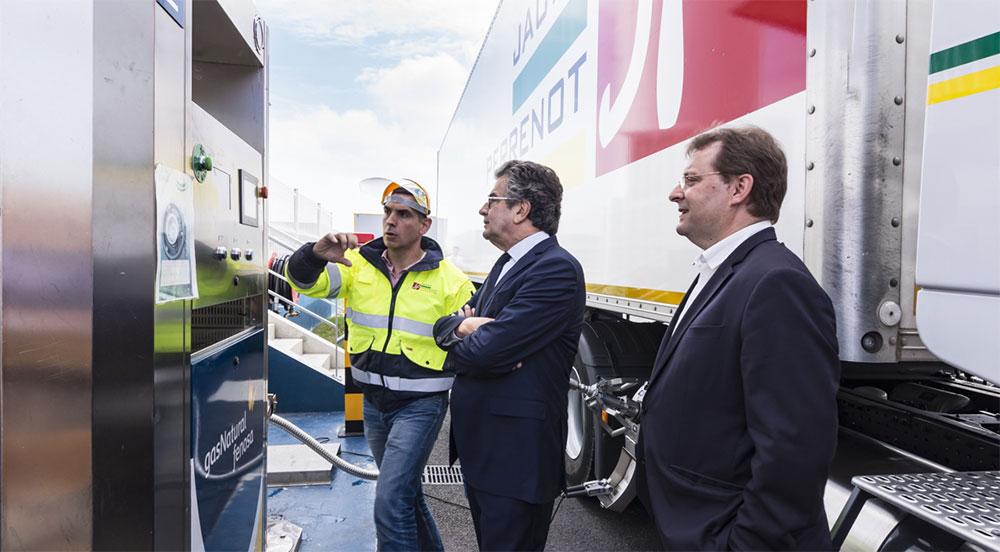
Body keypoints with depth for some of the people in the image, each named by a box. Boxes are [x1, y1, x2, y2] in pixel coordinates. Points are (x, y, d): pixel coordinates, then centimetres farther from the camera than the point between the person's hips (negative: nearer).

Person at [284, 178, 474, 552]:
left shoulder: (448, 278, -9)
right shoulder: (359, 265, -1)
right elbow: (304, 280, -9)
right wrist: (316, 254, -30)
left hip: (420, 405, -5)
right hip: (373, 401, 5)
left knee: (391, 502, -12)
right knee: (405, 492, 22)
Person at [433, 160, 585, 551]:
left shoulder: (556, 269, -20)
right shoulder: (507, 264, 12)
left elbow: (487, 351, -26)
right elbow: (444, 325, 12)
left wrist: (457, 349, -4)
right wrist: (464, 325, -11)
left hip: (515, 456, -9)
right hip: (480, 445, 9)